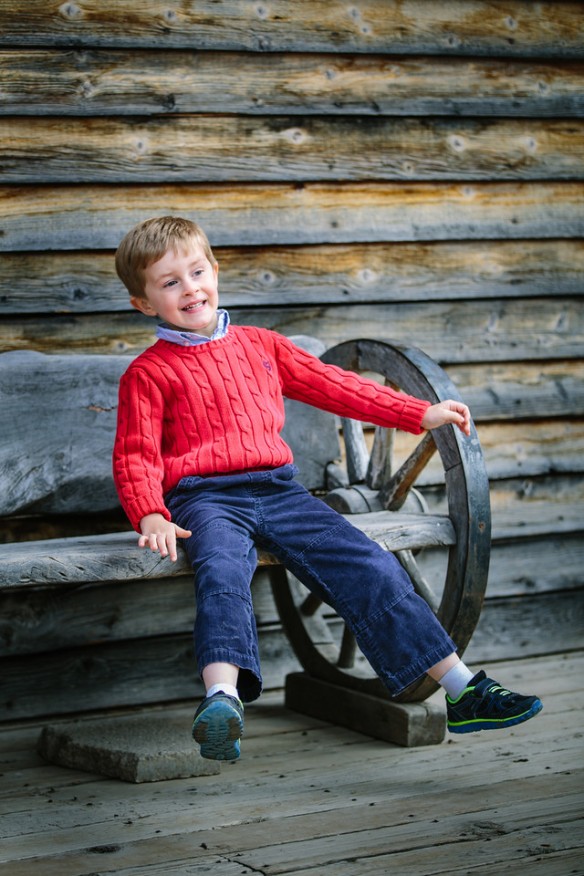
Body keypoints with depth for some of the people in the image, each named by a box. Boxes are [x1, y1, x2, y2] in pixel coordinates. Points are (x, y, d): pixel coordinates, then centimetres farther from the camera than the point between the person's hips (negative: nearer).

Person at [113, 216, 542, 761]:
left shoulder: (260, 346, 22)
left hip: (278, 490, 4)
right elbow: (135, 456, 2)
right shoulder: (148, 373, 8)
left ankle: (462, 692, -10)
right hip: (204, 498, -4)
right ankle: (222, 697, -59)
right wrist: (151, 517, -19)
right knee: (222, 570, -37)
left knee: (369, 566, -12)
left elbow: (334, 386, 27)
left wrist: (422, 414, 25)